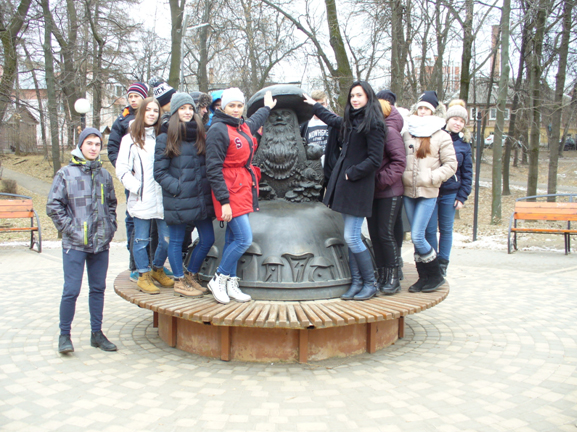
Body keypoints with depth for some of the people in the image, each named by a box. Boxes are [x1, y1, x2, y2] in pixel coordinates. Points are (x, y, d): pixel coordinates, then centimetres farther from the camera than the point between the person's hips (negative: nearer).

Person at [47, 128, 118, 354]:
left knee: (98, 289, 10)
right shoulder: (66, 174, -2)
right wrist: (70, 229, -9)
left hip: (101, 244, 4)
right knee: (71, 290, -5)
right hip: (75, 244, -4)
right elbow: (53, 206, -3)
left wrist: (111, 227, 7)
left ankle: (97, 333, 21)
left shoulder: (104, 175, 10)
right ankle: (64, 335, 11)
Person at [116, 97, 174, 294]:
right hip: (141, 202, -3)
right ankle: (143, 276, 18)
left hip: (163, 199, 3)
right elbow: (122, 169, 0)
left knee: (167, 239, 4)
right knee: (141, 240, 4)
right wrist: (136, 188, -8)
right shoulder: (131, 139, 4)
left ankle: (157, 269, 27)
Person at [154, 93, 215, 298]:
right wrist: (178, 188, -15)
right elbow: (159, 173, -6)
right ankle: (180, 282, 21)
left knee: (207, 239, 7)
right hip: (178, 201, -5)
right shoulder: (166, 138, -3)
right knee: (176, 241, 6)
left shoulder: (200, 136, 11)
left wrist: (207, 188, 1)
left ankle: (191, 275, 27)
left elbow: (209, 165, 15)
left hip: (201, 198, 5)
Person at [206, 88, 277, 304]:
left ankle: (230, 285, 19)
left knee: (233, 238, 11)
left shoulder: (244, 126, 13)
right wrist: (224, 201, -20)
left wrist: (267, 107, 57)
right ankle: (218, 280, 5)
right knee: (244, 239, -11)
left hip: (244, 189, 8)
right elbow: (213, 169, -16)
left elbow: (256, 120, 40)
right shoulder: (218, 130, -12)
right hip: (230, 191, -8)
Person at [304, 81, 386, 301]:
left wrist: (352, 173, -11)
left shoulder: (373, 124, -11)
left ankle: (370, 284, 4)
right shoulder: (351, 121, 15)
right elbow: (332, 119, 37)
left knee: (351, 238, -9)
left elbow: (374, 160, -15)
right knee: (349, 237, 7)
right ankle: (357, 282, 14)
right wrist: (315, 105, 48)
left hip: (358, 186, -8)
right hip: (344, 184, 8)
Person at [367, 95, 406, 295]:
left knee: (385, 234, -5)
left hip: (389, 192, -7)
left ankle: (393, 278, 7)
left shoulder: (389, 131, -10)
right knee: (374, 234, 8)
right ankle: (382, 276, 18)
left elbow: (399, 162, -16)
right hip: (371, 192, 7)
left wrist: (382, 180, -17)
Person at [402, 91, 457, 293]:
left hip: (428, 193, -5)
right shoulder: (407, 135, 11)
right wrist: (400, 177, 5)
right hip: (408, 191, 5)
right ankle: (424, 277, 19)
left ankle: (436, 276, 8)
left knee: (417, 237, -10)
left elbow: (450, 165, -2)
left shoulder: (441, 137, -2)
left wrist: (432, 178, -11)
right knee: (417, 238, 8)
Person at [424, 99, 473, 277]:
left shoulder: (464, 144, 5)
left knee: (446, 230, 9)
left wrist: (462, 197, 1)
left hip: (450, 194, 2)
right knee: (430, 230, 0)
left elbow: (467, 174, 7)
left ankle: (442, 265, 20)